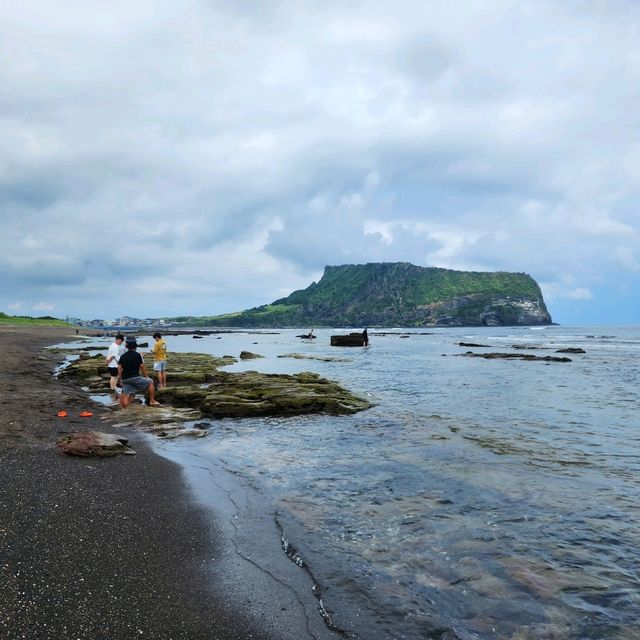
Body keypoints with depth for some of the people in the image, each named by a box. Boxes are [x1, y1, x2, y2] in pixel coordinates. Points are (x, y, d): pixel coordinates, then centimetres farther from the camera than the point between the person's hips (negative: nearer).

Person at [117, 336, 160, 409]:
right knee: (150, 382, 11)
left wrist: (120, 378, 13)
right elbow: (142, 367, -3)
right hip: (135, 378, -5)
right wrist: (145, 376, 10)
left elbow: (119, 368, 6)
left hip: (125, 379, 5)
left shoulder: (122, 356, 10)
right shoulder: (137, 355, -5)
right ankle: (152, 401, 12)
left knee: (126, 395, 4)